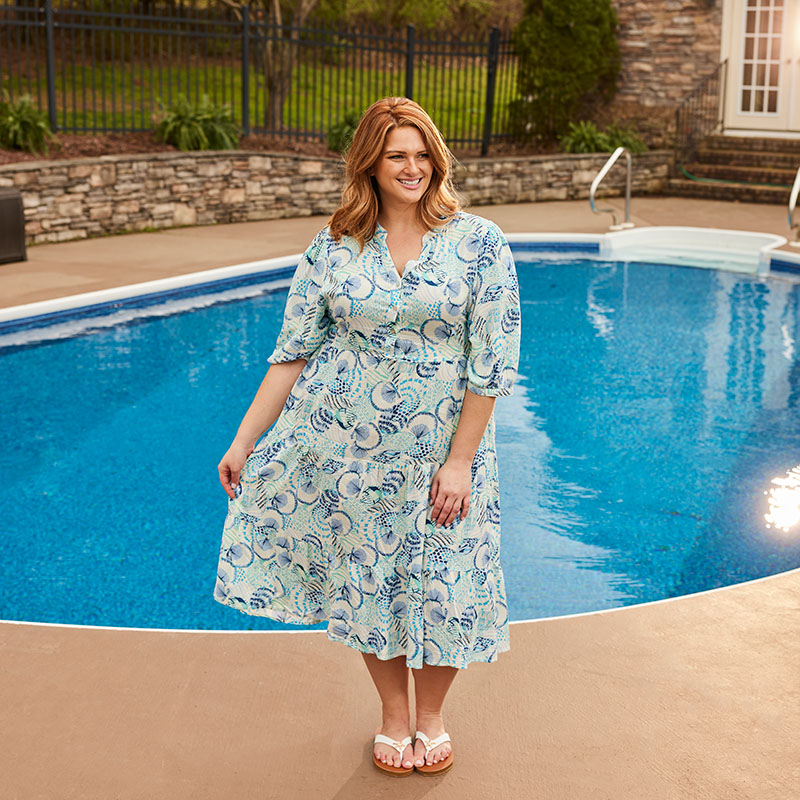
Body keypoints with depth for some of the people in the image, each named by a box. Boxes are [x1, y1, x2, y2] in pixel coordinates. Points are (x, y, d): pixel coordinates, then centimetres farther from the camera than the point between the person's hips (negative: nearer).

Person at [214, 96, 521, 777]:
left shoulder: (479, 243, -7)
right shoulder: (334, 248, -1)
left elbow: (492, 362, -8)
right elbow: (293, 351, 2)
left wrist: (459, 460, -11)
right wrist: (243, 440, 0)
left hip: (439, 449, -1)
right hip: (344, 442, 1)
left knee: (443, 587, 6)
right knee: (367, 580, 11)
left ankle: (431, 716, 33)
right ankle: (393, 717, 34)